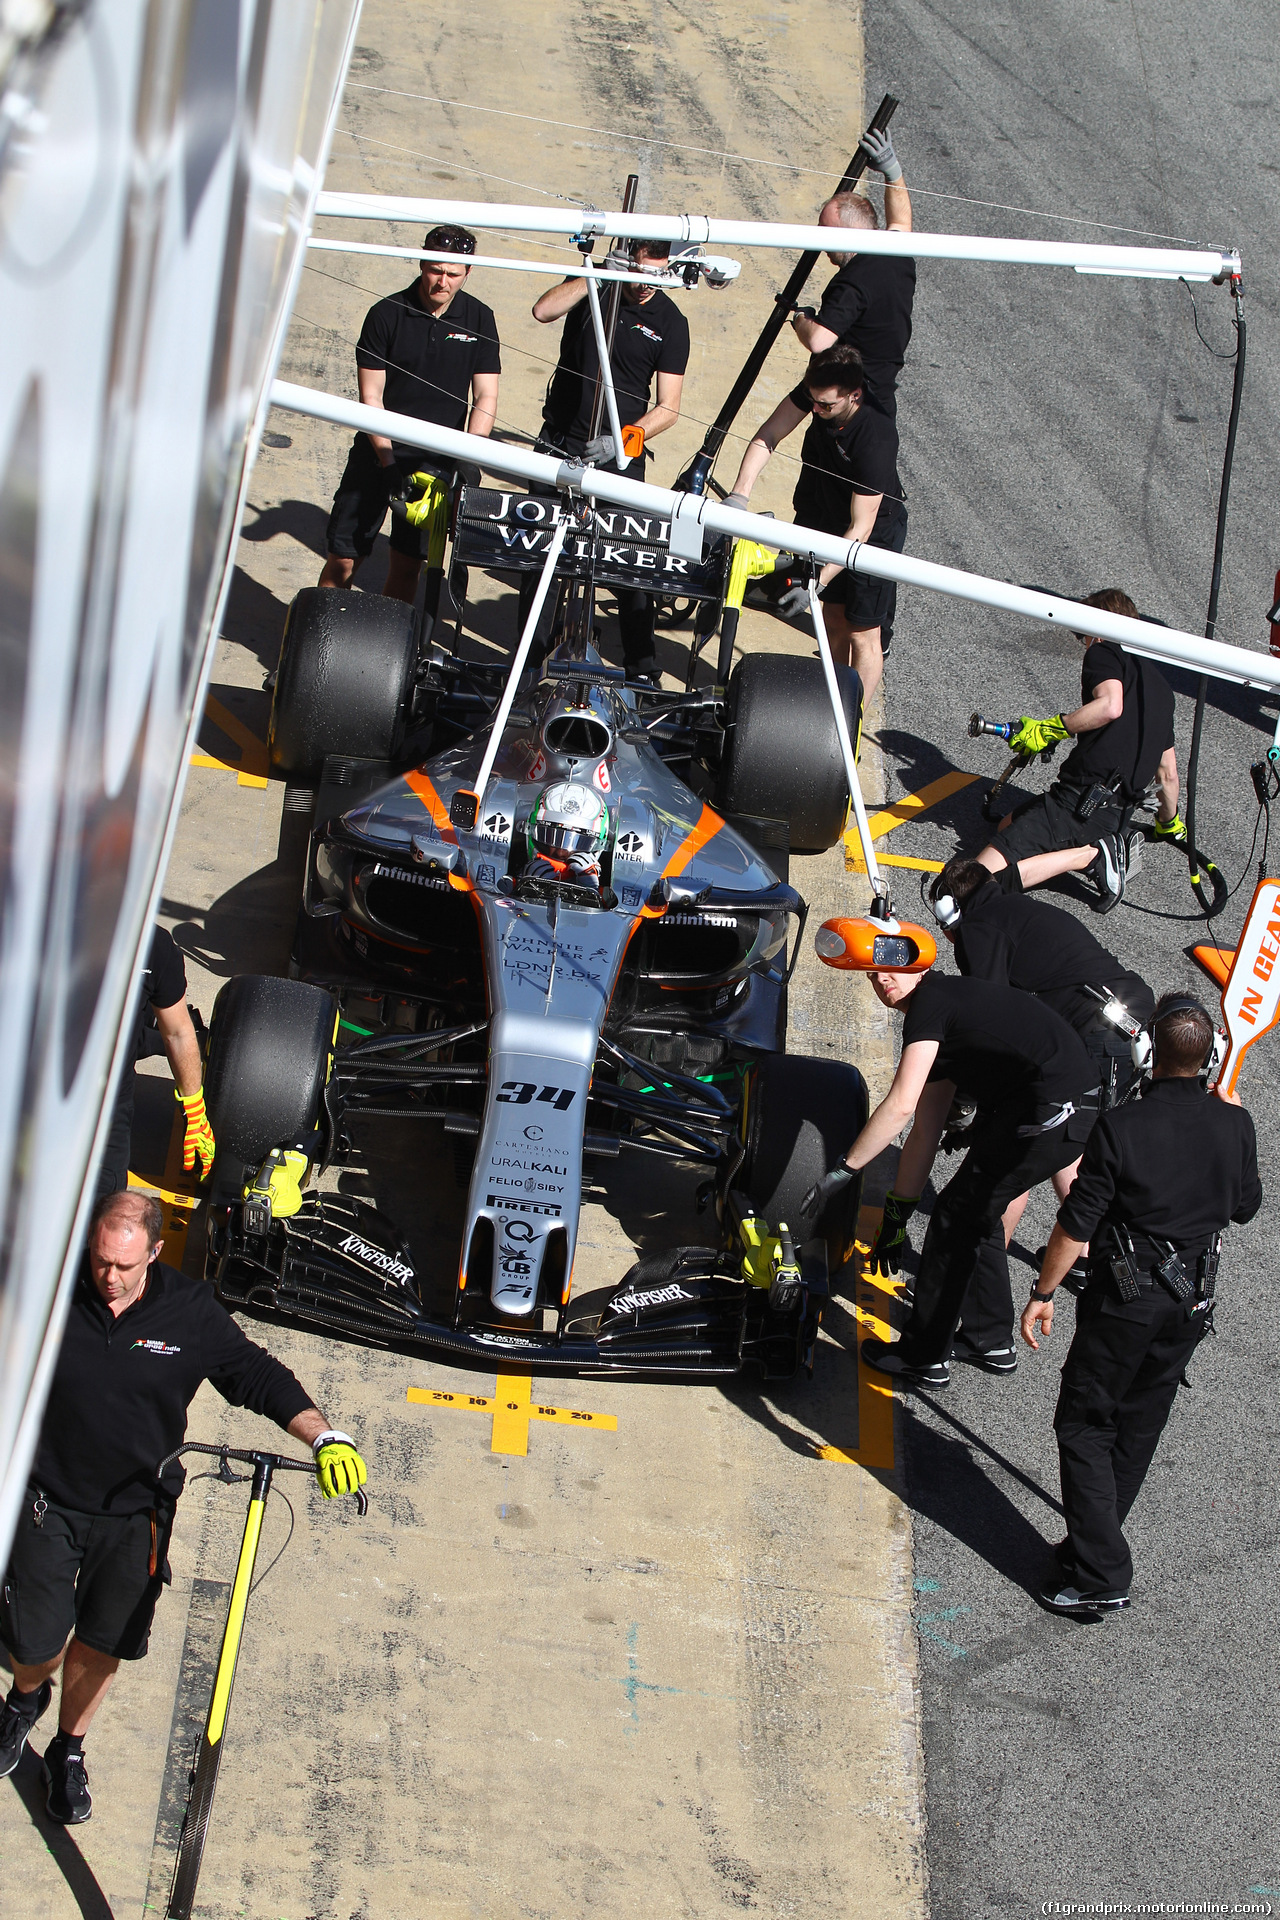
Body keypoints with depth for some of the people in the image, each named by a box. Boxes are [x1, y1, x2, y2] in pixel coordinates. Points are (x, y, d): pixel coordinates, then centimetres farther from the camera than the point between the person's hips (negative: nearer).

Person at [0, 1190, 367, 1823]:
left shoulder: (191, 1312, -11)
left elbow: (258, 1377, -5)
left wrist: (324, 1436, -17)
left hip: (134, 1515, 1)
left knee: (101, 1645, 12)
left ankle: (68, 1752, 38)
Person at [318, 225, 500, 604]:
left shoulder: (479, 319, 1)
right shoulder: (386, 314, -5)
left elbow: (485, 398, -1)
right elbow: (371, 396, -7)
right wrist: (388, 462, -18)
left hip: (436, 459, 1)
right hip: (379, 449, -1)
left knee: (406, 566, 2)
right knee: (343, 559, -3)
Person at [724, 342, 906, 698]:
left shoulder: (876, 439, -38)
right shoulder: (818, 389, -22)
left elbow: (861, 528, -34)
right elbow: (767, 437, -18)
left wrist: (817, 582, -38)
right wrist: (739, 495, -32)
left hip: (875, 531, -6)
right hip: (829, 520, 6)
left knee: (863, 632, -1)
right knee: (834, 620, 15)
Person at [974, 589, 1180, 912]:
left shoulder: (1104, 652, 1)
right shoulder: (1160, 684, 23)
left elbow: (1110, 706, -23)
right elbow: (1168, 772, 29)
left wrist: (1048, 730, -13)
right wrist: (1169, 824, 46)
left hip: (1079, 799, -8)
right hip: (1117, 818, 9)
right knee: (1008, 825, 32)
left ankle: (1090, 856, -16)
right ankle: (1104, 847, 9)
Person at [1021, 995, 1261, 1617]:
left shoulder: (1121, 1127, -21)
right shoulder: (1233, 1124, -7)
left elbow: (1075, 1226, -16)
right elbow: (1245, 1206, 11)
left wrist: (1043, 1293, -4)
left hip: (1125, 1302, -5)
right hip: (1193, 1303, 5)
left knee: (1085, 1427, 5)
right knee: (1139, 1428, 19)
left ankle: (1099, 1576, 0)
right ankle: (1095, 1545, 30)